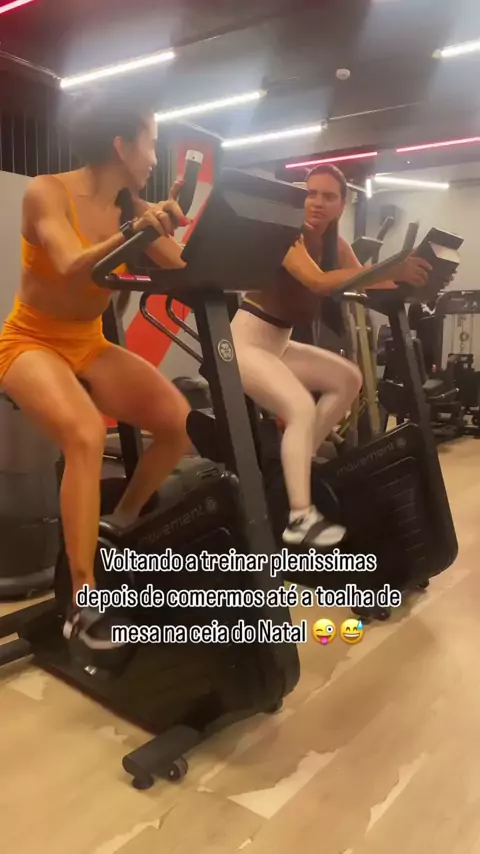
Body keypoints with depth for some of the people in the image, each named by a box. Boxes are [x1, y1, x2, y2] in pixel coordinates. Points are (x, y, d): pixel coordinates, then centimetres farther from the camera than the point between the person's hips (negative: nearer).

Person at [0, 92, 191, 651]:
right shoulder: (47, 192, -13)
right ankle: (83, 602, -25)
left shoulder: (132, 207, 1)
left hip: (89, 345, 6)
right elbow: (73, 269, -32)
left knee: (180, 421, -11)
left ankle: (122, 524, 13)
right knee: (87, 435, -34)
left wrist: (156, 229, -24)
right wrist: (132, 233, -45)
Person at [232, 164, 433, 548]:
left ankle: (300, 458, 8)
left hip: (280, 344, 9)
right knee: (302, 408, -26)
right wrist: (389, 270, -38)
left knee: (348, 379, 9)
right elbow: (319, 282, -33)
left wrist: (407, 281, -17)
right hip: (246, 341, -9)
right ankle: (301, 520, -23)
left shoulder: (336, 244, 7)